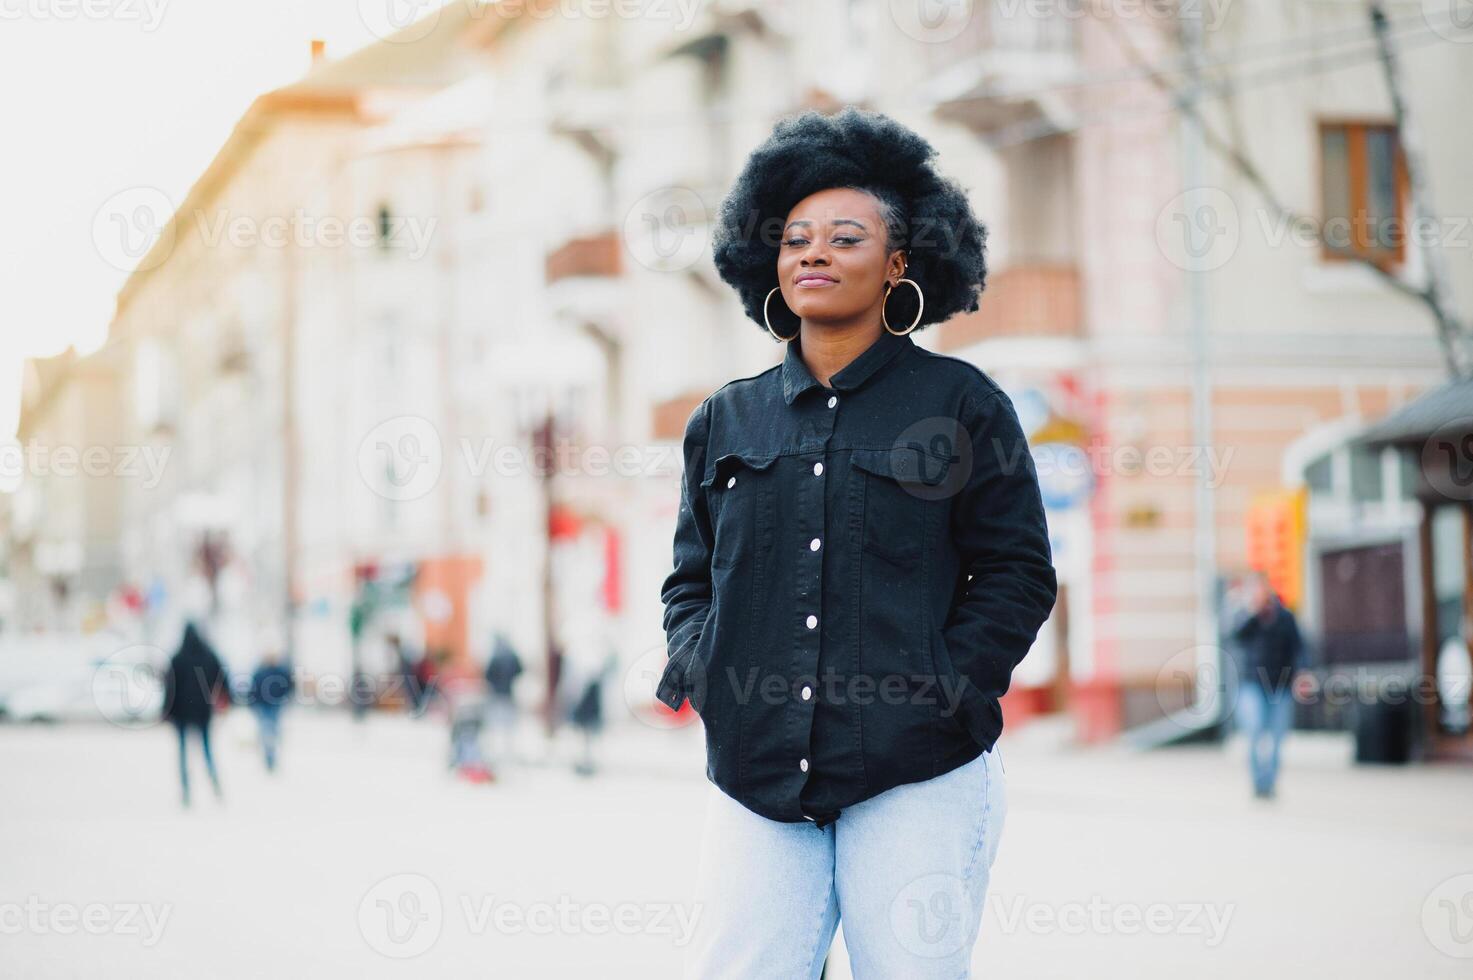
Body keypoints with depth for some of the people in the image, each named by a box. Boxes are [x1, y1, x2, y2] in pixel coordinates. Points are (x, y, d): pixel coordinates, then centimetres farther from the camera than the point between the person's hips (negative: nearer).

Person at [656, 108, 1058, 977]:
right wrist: (699, 670, 2)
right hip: (758, 775, 3)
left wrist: (939, 691, -7)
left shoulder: (961, 404, 5)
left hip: (917, 775, -2)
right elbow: (692, 575, 21)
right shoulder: (726, 420, 14)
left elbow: (1020, 576, 4)